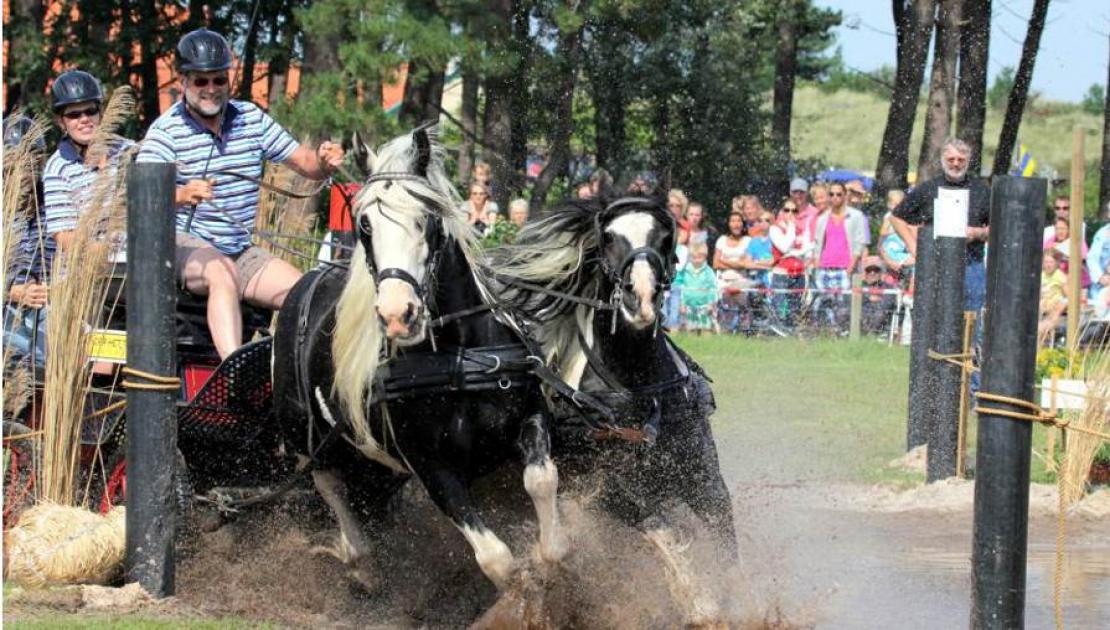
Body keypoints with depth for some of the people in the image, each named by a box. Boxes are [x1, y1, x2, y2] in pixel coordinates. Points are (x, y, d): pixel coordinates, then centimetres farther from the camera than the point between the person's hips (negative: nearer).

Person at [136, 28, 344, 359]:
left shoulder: (252, 119, 8)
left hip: (241, 252, 6)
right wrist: (181, 196, -46)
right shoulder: (166, 130, -9)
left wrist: (325, 161, -16)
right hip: (185, 243, -6)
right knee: (223, 273, -36)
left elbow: (307, 165, 10)